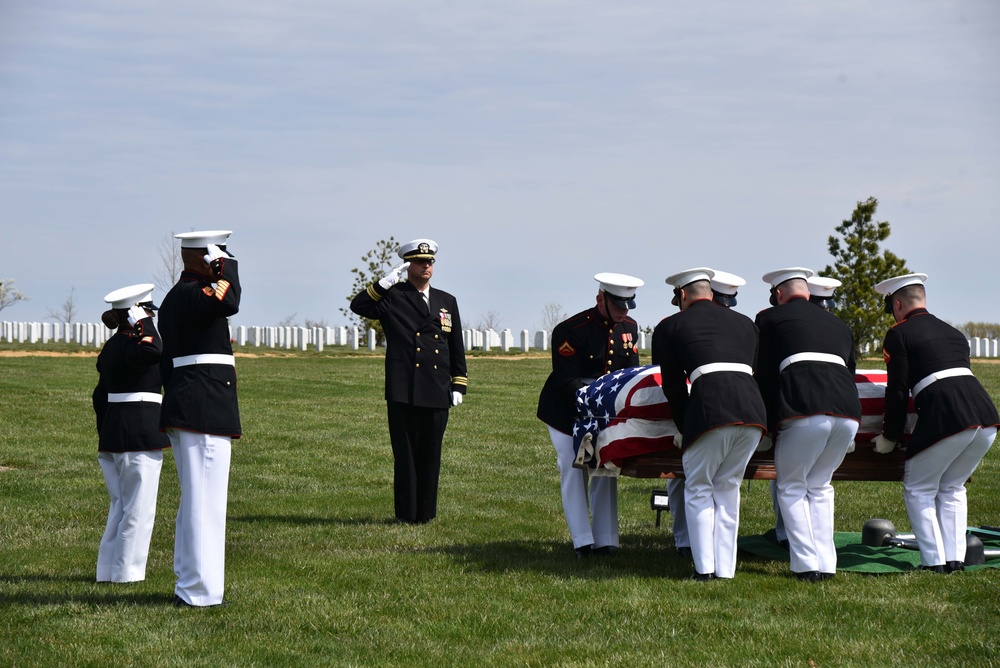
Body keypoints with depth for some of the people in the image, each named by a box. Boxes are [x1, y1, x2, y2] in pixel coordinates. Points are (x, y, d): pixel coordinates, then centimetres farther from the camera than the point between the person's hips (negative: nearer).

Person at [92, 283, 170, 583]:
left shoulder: (111, 347, 14)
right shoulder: (131, 343, -13)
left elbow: (100, 396, 18)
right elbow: (152, 352, -37)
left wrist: (106, 436, 23)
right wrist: (143, 324, -21)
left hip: (113, 433, 9)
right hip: (141, 433, -9)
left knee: (120, 504, 16)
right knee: (139, 508, -2)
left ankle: (109, 569, 19)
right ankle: (127, 572, 0)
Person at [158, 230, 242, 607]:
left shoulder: (173, 299, 19)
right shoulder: (193, 293, -12)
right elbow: (229, 303, -34)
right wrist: (226, 267, -17)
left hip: (182, 407, 11)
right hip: (207, 411, -11)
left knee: (194, 500, 17)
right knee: (205, 500, -8)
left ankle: (188, 583, 23)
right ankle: (198, 591, -7)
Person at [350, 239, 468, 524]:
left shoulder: (447, 302, 16)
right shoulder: (393, 297, 4)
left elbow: (457, 348, 17)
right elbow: (358, 305, -11)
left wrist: (458, 386, 9)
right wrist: (387, 281, -14)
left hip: (437, 394, 4)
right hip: (403, 393, -3)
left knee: (430, 455, 6)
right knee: (405, 454, 0)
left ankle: (425, 512, 13)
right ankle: (406, 512, 5)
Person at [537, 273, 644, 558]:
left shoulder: (629, 328, 0)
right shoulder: (570, 330, -20)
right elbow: (568, 382, -23)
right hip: (567, 412, -5)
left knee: (606, 469, 2)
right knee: (574, 470, -6)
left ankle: (605, 541, 5)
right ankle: (583, 542, -5)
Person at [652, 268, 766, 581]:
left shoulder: (669, 327, 16)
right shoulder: (745, 323, 28)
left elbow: (673, 386, 15)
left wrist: (684, 429, 26)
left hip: (710, 407, -4)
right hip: (753, 408, 4)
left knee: (698, 488, 12)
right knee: (727, 487, 17)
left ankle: (705, 567, 5)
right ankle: (725, 568, 15)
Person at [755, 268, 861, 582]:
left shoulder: (770, 318, 15)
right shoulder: (839, 325, 29)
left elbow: (764, 376, 13)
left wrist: (767, 427, 19)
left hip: (803, 411, -5)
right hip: (848, 411, 5)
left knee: (791, 487, 12)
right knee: (819, 485, 21)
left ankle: (807, 565, 3)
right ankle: (826, 564, 14)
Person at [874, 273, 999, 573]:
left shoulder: (898, 335, 6)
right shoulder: (954, 333, 27)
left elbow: (897, 392, 1)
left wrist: (890, 437, 13)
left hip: (945, 418, -7)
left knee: (918, 490, 10)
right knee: (952, 487, 23)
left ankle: (935, 562, 2)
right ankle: (956, 559, 14)